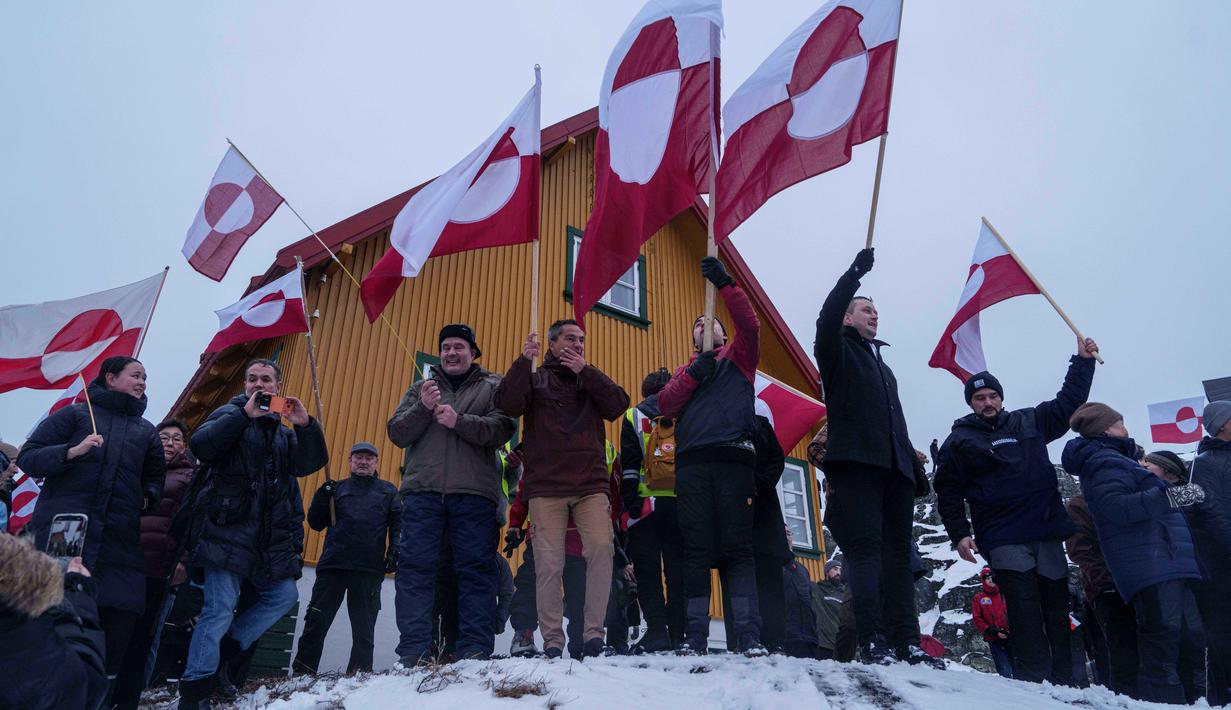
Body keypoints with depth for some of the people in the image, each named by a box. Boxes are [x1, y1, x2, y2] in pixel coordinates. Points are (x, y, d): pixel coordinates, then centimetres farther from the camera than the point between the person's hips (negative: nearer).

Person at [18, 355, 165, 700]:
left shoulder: (146, 432, 21)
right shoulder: (75, 414, 9)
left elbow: (156, 477, 28)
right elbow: (28, 458, 3)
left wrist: (148, 497, 7)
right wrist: (72, 451, -13)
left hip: (120, 540, 4)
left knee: (122, 613, -4)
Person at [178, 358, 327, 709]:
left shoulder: (283, 432, 21)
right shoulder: (230, 414, 4)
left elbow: (310, 463, 2)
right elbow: (200, 445, -17)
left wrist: (306, 426, -14)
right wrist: (245, 413, -21)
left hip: (267, 540, 7)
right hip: (226, 531, -7)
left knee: (284, 594, 6)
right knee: (220, 610, -9)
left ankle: (225, 652, 18)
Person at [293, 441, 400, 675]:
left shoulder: (388, 491, 14)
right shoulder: (337, 488, 17)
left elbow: (397, 525, 7)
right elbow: (316, 523, 12)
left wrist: (394, 551, -9)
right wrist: (322, 496, -4)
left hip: (369, 570, -1)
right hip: (332, 566, 1)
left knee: (364, 629, 2)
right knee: (316, 622, 0)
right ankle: (302, 672, 8)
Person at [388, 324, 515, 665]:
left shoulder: (492, 387, 15)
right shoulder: (421, 388, 23)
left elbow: (502, 429, -3)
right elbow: (396, 433, 10)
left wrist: (459, 421, -15)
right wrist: (423, 409, -7)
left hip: (473, 493, -2)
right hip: (422, 490, 2)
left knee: (476, 569, -4)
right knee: (415, 566, -4)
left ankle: (475, 650, -1)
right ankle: (414, 650, -1)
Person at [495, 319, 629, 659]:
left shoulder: (592, 378, 22)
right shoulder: (535, 377, 15)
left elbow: (618, 405, 2)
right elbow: (507, 404, -4)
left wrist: (584, 371, -3)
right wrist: (524, 360, -11)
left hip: (591, 484, 2)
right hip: (546, 486, -1)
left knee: (601, 548, -15)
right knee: (548, 563, -5)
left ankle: (593, 632, -7)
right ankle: (552, 640, 3)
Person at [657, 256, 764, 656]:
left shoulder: (738, 358, 22)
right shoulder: (685, 371, 28)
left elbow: (749, 324, 2)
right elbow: (665, 404, 10)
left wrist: (725, 284, -6)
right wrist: (694, 374, -2)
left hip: (733, 460, -2)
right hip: (692, 464, 2)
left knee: (737, 546, -6)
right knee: (697, 549, -2)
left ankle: (749, 636, -8)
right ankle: (695, 635, 0)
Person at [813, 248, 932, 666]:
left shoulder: (883, 366, 31)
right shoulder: (838, 351, 11)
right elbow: (825, 319, -14)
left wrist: (916, 468, 20)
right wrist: (855, 273, -13)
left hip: (894, 468, 7)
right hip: (855, 461, -7)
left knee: (897, 552, 0)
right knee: (866, 549, -13)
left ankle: (906, 641, -1)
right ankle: (873, 641, -16)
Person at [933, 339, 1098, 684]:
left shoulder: (1030, 421, 15)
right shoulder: (959, 441, 4)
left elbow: (1068, 403, 26)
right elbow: (948, 493, 3)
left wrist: (1082, 361, 24)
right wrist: (959, 534, -5)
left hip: (1048, 533, 4)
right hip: (1004, 540, -4)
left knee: (1058, 607, 4)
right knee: (1026, 611, -9)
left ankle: (1065, 681, 11)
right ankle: (1034, 679, -6)